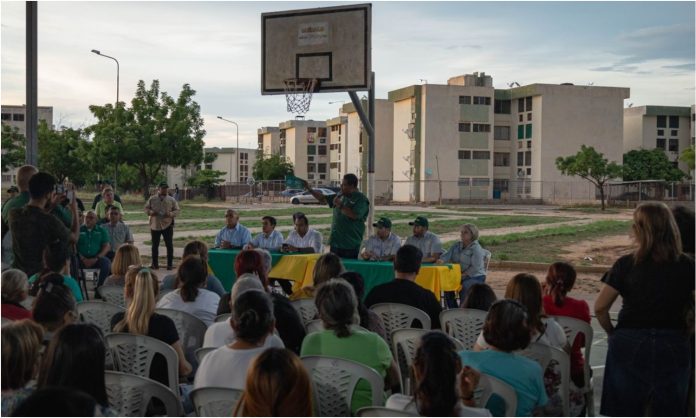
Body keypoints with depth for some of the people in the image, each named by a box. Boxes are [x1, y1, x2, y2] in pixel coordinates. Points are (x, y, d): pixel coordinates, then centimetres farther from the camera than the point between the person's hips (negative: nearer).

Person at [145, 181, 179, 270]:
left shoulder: (171, 200, 2)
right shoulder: (152, 199, 4)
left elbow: (177, 210, 3)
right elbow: (146, 208, 8)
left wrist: (170, 214, -16)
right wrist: (150, 212, -13)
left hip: (167, 225, -1)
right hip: (155, 225, 1)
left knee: (169, 245, 0)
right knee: (155, 245, 9)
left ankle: (170, 264, 8)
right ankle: (155, 264, 19)